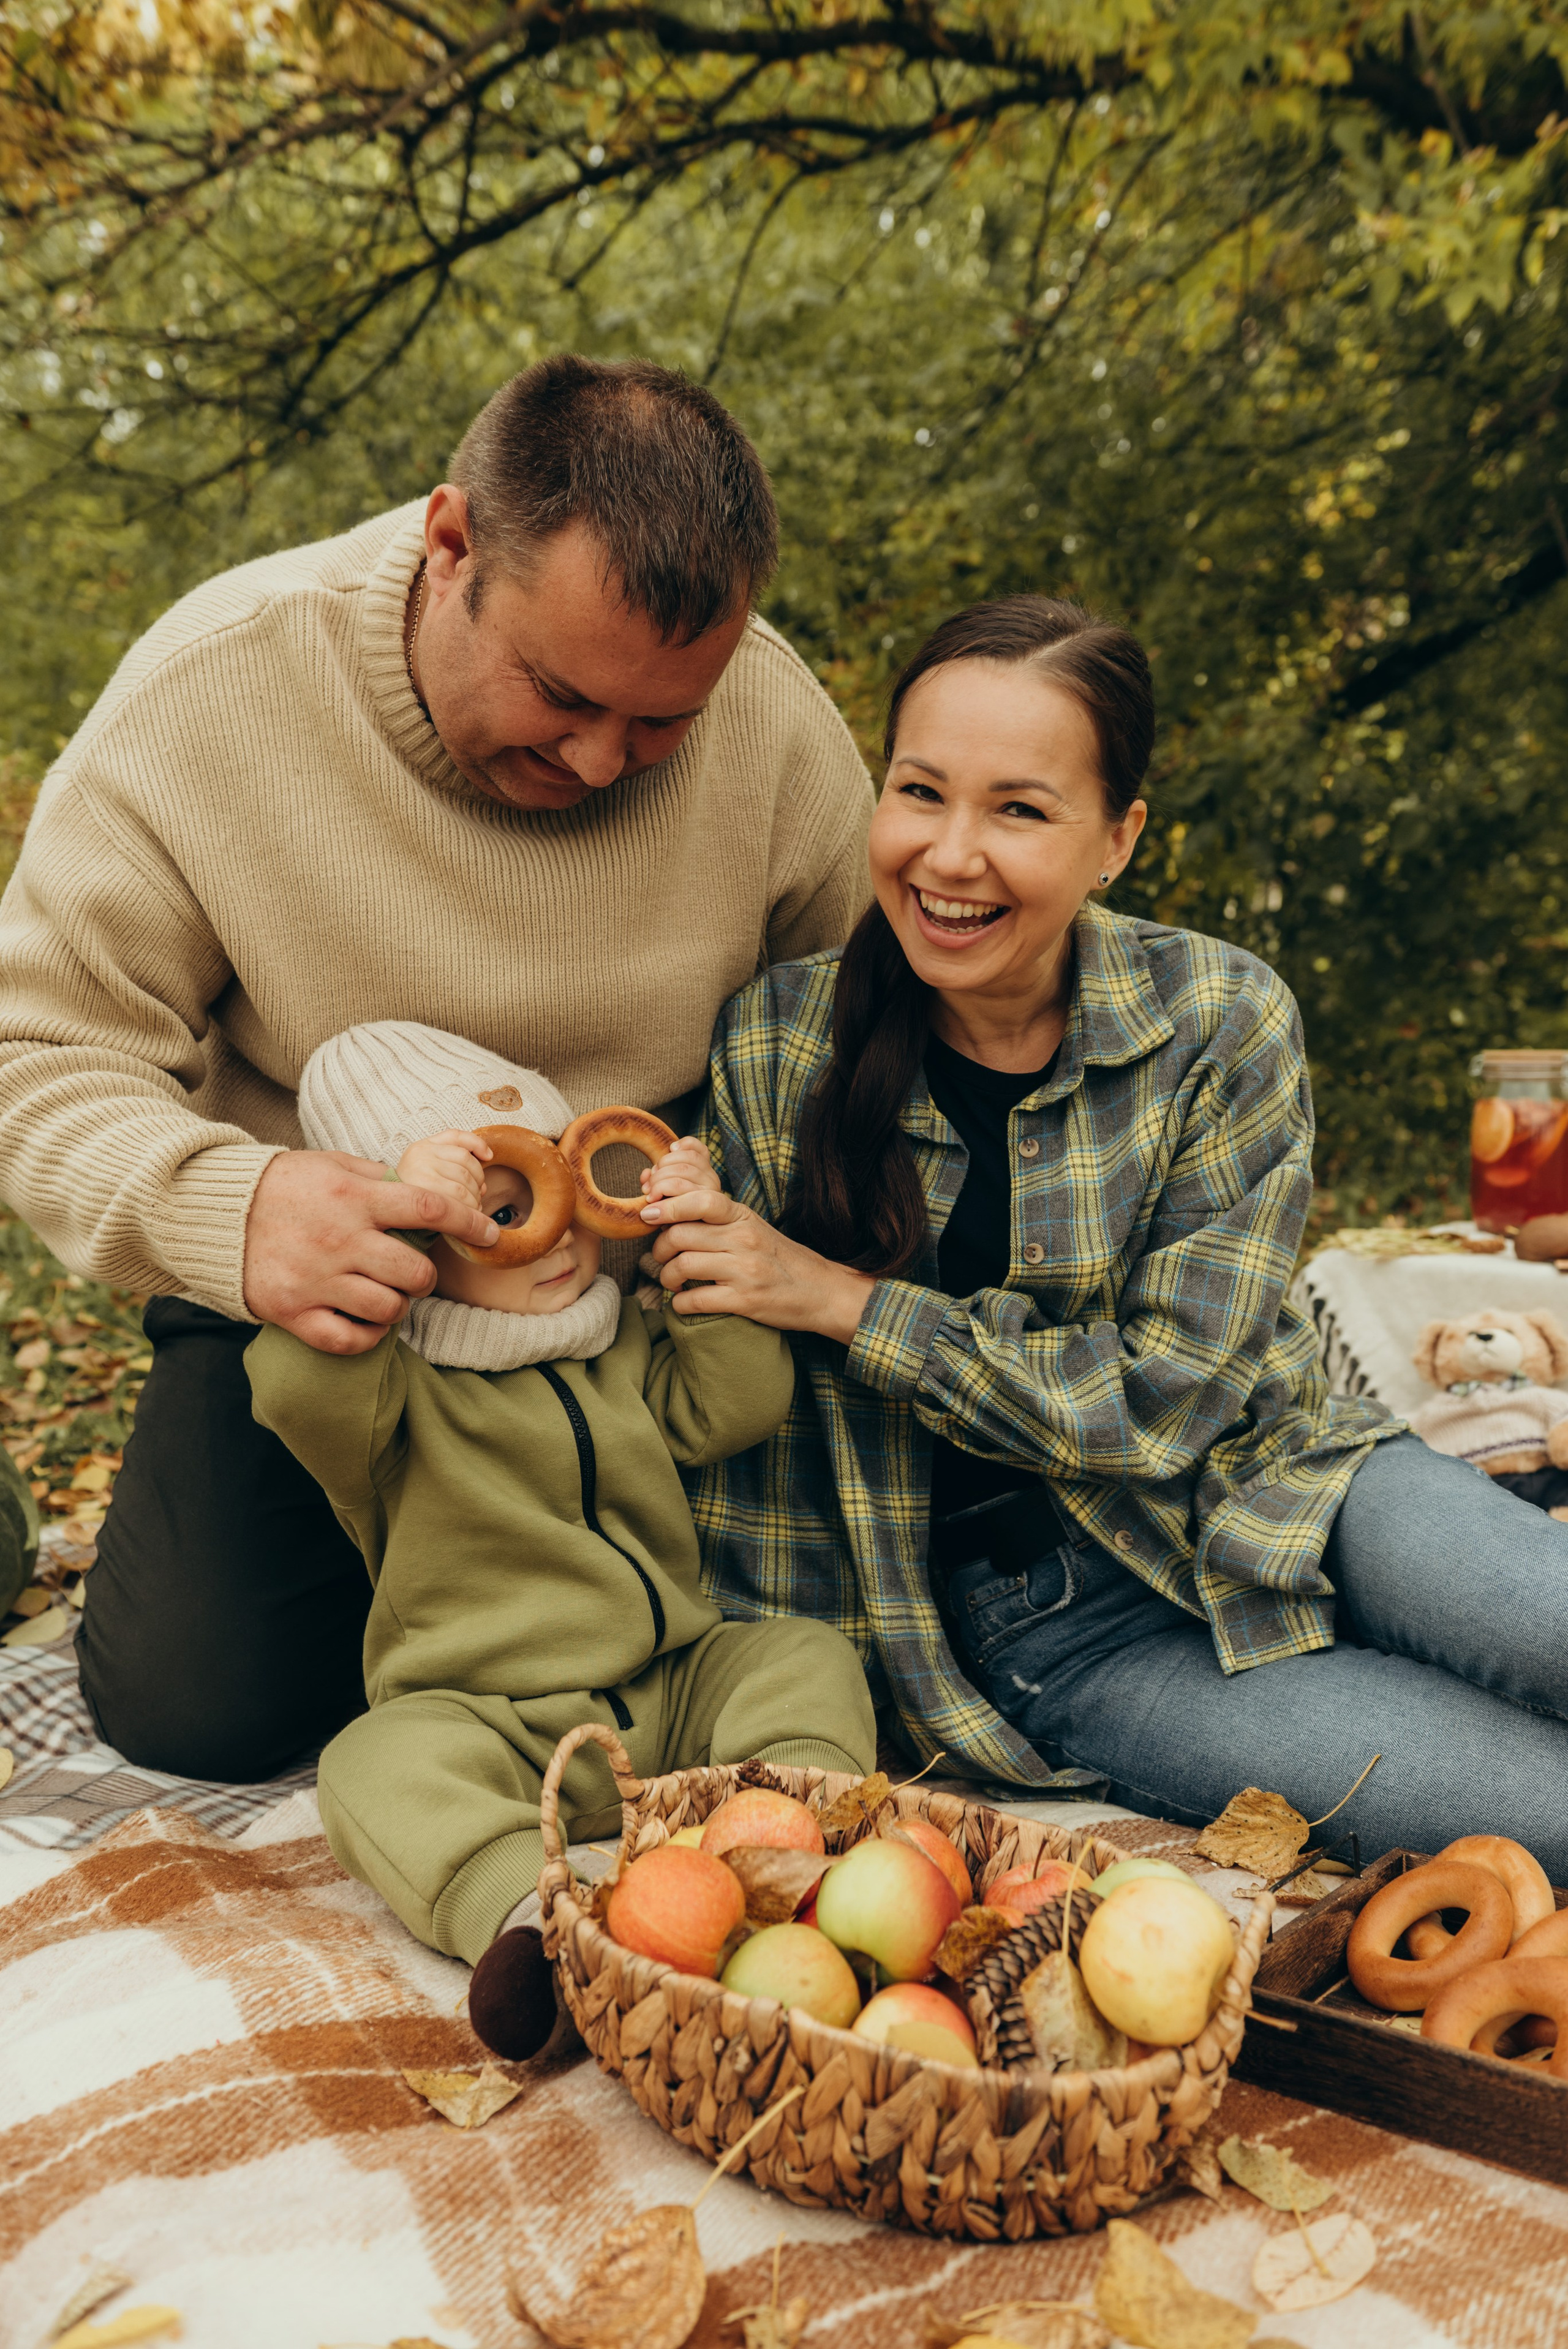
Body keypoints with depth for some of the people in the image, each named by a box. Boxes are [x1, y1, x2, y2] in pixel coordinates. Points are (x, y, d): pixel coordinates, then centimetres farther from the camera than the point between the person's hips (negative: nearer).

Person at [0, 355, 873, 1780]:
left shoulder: (779, 725, -16)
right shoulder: (209, 696, -21)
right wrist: (222, 1208, -38)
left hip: (652, 1300, 2)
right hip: (308, 1288, -1)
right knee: (197, 1702, -8)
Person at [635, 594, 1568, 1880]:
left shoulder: (1221, 1022, -11)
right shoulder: (776, 1050, -10)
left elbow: (1165, 1401, -13)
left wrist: (847, 1301, -19)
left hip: (1253, 1487, 2)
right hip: (1024, 1615, -2)